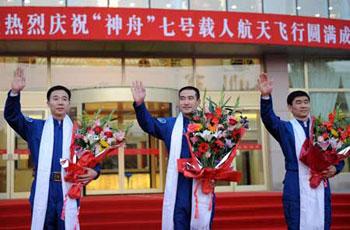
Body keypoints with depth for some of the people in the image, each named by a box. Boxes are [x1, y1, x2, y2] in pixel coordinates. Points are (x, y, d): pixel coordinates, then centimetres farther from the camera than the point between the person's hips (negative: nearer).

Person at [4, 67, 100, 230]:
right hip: (42, 190, 1)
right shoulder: (36, 127, 12)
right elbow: (12, 116, 1)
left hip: (68, 190, -1)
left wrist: (94, 171, -12)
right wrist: (15, 92, -15)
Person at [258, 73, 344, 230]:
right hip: (296, 190, -2)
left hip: (321, 188, 3)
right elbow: (269, 119, -15)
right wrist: (266, 96, -32)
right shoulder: (285, 128, 5)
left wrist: (335, 168, -7)